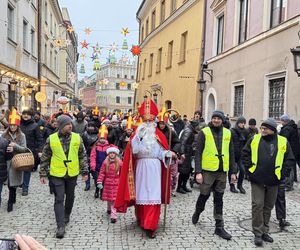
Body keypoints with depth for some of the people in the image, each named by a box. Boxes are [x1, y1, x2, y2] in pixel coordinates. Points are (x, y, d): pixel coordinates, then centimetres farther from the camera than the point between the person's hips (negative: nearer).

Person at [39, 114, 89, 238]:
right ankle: (61, 226, 4)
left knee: (70, 197, 16)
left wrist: (85, 172, 3)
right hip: (57, 174, -2)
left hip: (72, 174, 2)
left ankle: (66, 215, 40)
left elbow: (83, 156, 4)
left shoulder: (77, 138, -4)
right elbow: (45, 158, 3)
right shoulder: (51, 139, -6)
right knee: (59, 199, -2)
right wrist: (42, 174, 4)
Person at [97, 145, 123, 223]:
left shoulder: (120, 163, -5)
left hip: (116, 184, -2)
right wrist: (99, 182, -8)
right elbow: (102, 172, -2)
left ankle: (113, 216, -4)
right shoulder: (105, 162, -1)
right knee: (109, 198, 16)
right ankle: (109, 209, 44)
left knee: (114, 199, -7)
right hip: (108, 183, 2)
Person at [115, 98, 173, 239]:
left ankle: (150, 226, -2)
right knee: (140, 194, 9)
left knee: (153, 195, -6)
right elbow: (134, 150, -8)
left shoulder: (159, 135, 6)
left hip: (154, 167, 0)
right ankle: (141, 219, 32)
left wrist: (168, 154, -18)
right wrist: (138, 137, -17)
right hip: (141, 167, 1)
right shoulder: (138, 133, 5)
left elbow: (162, 151, 3)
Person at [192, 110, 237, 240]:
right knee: (204, 195, 11)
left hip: (222, 171, 3)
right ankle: (197, 213, 40)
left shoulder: (227, 133, 6)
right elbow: (198, 153, -8)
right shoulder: (204, 132, -5)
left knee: (219, 199, 9)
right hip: (207, 170, -3)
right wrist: (198, 172, -14)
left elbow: (231, 154, 10)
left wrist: (233, 172, 7)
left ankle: (219, 227, 17)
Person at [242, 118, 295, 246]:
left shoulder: (283, 142, -1)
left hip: (273, 181, 1)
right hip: (257, 180, -1)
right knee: (257, 205, -2)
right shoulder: (254, 139, -1)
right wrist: (250, 168, -1)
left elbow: (290, 160, 5)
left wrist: (282, 173, -2)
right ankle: (258, 233, 9)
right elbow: (245, 153, 7)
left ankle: (264, 231, 27)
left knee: (268, 206, 13)